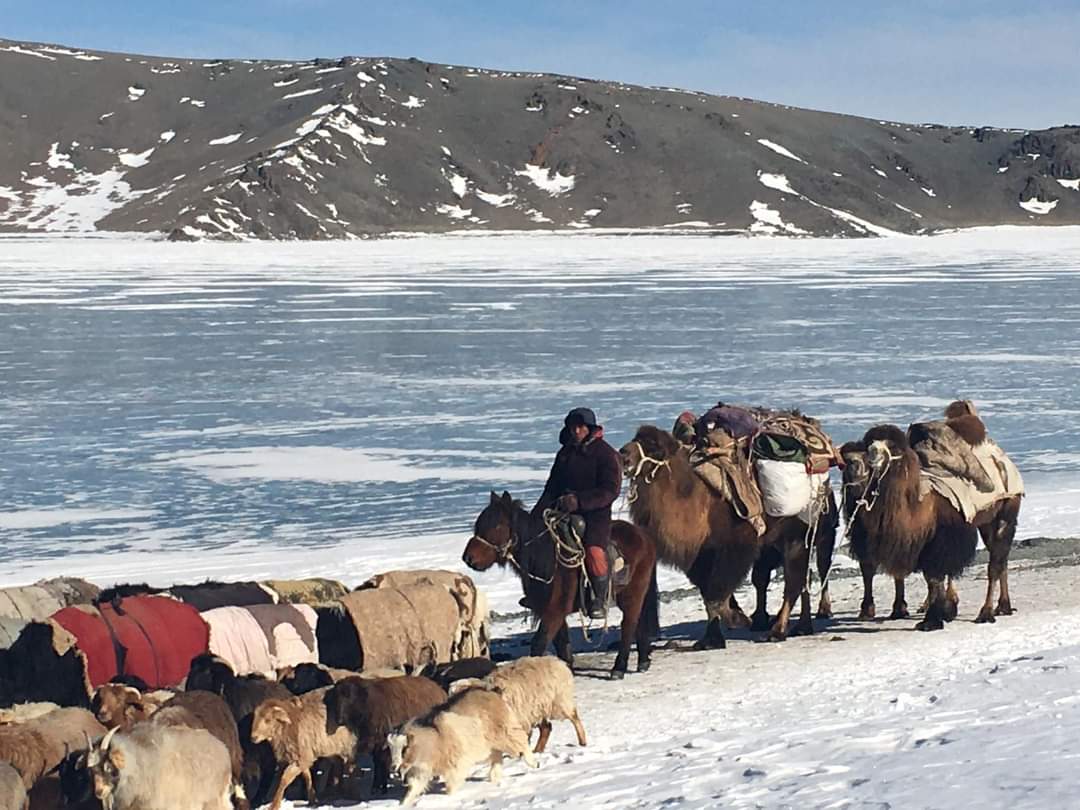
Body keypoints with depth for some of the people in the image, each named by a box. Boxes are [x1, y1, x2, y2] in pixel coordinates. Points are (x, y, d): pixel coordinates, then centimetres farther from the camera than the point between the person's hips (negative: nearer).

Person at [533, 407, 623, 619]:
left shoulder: (606, 454, -5)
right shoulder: (565, 454, 15)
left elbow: (610, 491, -13)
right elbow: (552, 487, 19)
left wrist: (578, 501, -23)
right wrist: (537, 514, 5)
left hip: (596, 514, -6)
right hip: (564, 513, 6)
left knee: (594, 552, -27)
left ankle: (600, 599, -8)